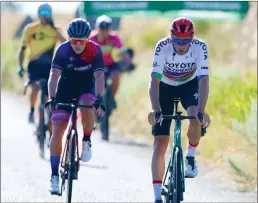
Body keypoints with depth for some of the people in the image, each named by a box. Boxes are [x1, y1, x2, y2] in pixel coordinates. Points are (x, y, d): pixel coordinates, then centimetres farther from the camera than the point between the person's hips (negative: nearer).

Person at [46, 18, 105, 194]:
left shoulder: (95, 50, -19)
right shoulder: (63, 50, -19)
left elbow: (99, 76, -27)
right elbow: (54, 75, -24)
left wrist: (99, 98, -41)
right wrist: (52, 98, -37)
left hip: (87, 88, -1)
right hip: (66, 89, 1)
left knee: (87, 105, -36)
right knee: (58, 130, -11)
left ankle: (87, 141, -9)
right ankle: (55, 175, -6)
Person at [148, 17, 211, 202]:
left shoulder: (200, 47, -29)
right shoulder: (163, 47, -31)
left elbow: (203, 81, -34)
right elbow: (155, 80, -36)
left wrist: (201, 111, -47)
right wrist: (155, 109, -50)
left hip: (189, 85, 0)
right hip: (166, 87, 0)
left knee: (196, 118, -33)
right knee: (160, 143, -8)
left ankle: (191, 157, -3)